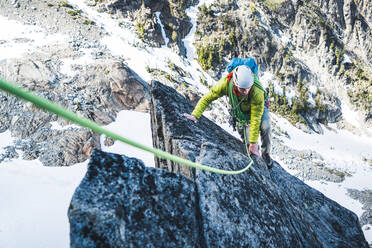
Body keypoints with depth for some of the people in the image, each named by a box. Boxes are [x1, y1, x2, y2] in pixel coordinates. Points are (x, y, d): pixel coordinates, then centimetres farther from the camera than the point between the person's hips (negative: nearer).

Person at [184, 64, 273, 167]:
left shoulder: (257, 92, -42)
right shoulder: (226, 83, -37)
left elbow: (255, 119, -36)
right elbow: (207, 98, -26)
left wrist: (253, 143, -33)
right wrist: (195, 115, -38)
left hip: (258, 108, -2)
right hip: (241, 111, 2)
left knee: (265, 126, -29)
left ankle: (266, 155, -6)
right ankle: (255, 155, 28)